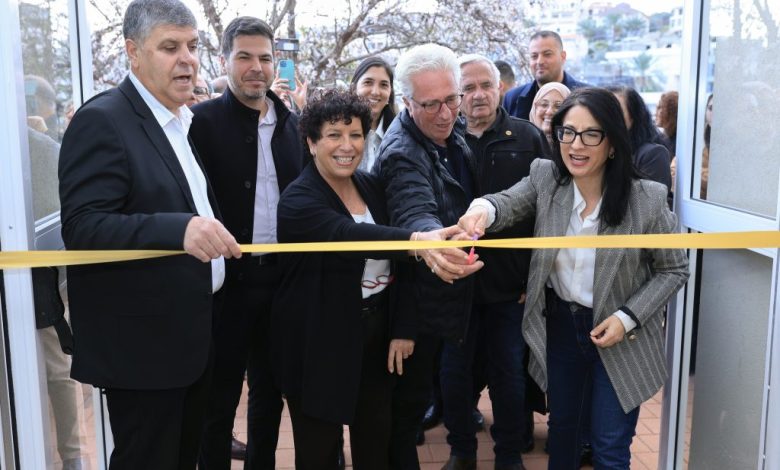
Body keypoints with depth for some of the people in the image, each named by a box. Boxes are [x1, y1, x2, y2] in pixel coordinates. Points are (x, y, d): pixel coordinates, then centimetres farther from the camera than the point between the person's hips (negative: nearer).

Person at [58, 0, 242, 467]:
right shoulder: (102, 121, -16)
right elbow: (82, 227, -25)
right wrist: (179, 229, -36)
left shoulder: (188, 121, 11)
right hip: (143, 342, -8)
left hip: (194, 332, 8)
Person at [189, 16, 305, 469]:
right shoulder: (204, 121, -8)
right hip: (226, 279, -5)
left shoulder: (292, 122, 8)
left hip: (281, 278, 5)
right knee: (219, 398, 9)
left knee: (270, 392, 19)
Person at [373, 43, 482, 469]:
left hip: (451, 290, 8)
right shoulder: (401, 154, -26)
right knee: (409, 398, 5)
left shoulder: (451, 133, 0)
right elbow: (416, 213, -44)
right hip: (420, 302, -8)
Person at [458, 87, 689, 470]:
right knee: (562, 425, 22)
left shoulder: (647, 199, -19)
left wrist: (627, 318, -18)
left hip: (620, 335, -3)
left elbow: (674, 269, -8)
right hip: (559, 323, 3)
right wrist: (484, 209, -44)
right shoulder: (545, 177, -10)